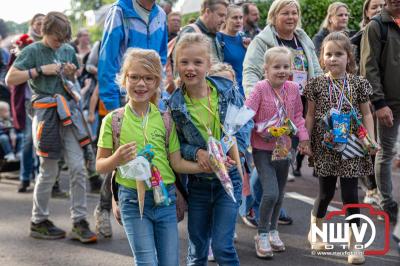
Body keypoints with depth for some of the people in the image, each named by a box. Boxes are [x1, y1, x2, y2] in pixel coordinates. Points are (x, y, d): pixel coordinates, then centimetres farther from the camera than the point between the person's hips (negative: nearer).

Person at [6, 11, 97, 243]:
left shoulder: (68, 50, 12)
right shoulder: (33, 51, -2)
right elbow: (10, 79, -9)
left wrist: (72, 74, 2)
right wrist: (41, 70, -14)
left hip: (68, 112, 5)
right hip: (46, 114, -5)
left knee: (79, 167, -2)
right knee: (49, 172, 2)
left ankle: (79, 222, 5)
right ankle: (39, 222, 18)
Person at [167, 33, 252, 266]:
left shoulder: (227, 90, -7)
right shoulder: (174, 105, -8)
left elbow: (246, 122, 0)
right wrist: (196, 152, -21)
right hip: (197, 181, 2)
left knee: (222, 246, -6)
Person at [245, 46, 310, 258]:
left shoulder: (293, 88, 0)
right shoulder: (260, 88, -15)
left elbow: (297, 115, 11)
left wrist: (303, 137, 4)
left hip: (283, 148, 6)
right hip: (263, 149, -5)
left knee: (279, 194, 16)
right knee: (270, 193, -17)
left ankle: (273, 230, 37)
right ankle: (262, 234, 4)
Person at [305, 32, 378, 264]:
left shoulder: (358, 83, 0)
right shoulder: (316, 84, -1)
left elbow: (366, 114, 4)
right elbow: (310, 115, 5)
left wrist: (372, 140, -6)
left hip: (351, 146, 0)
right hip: (325, 146, 0)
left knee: (350, 194, 0)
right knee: (326, 192, 8)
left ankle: (353, 243, 12)